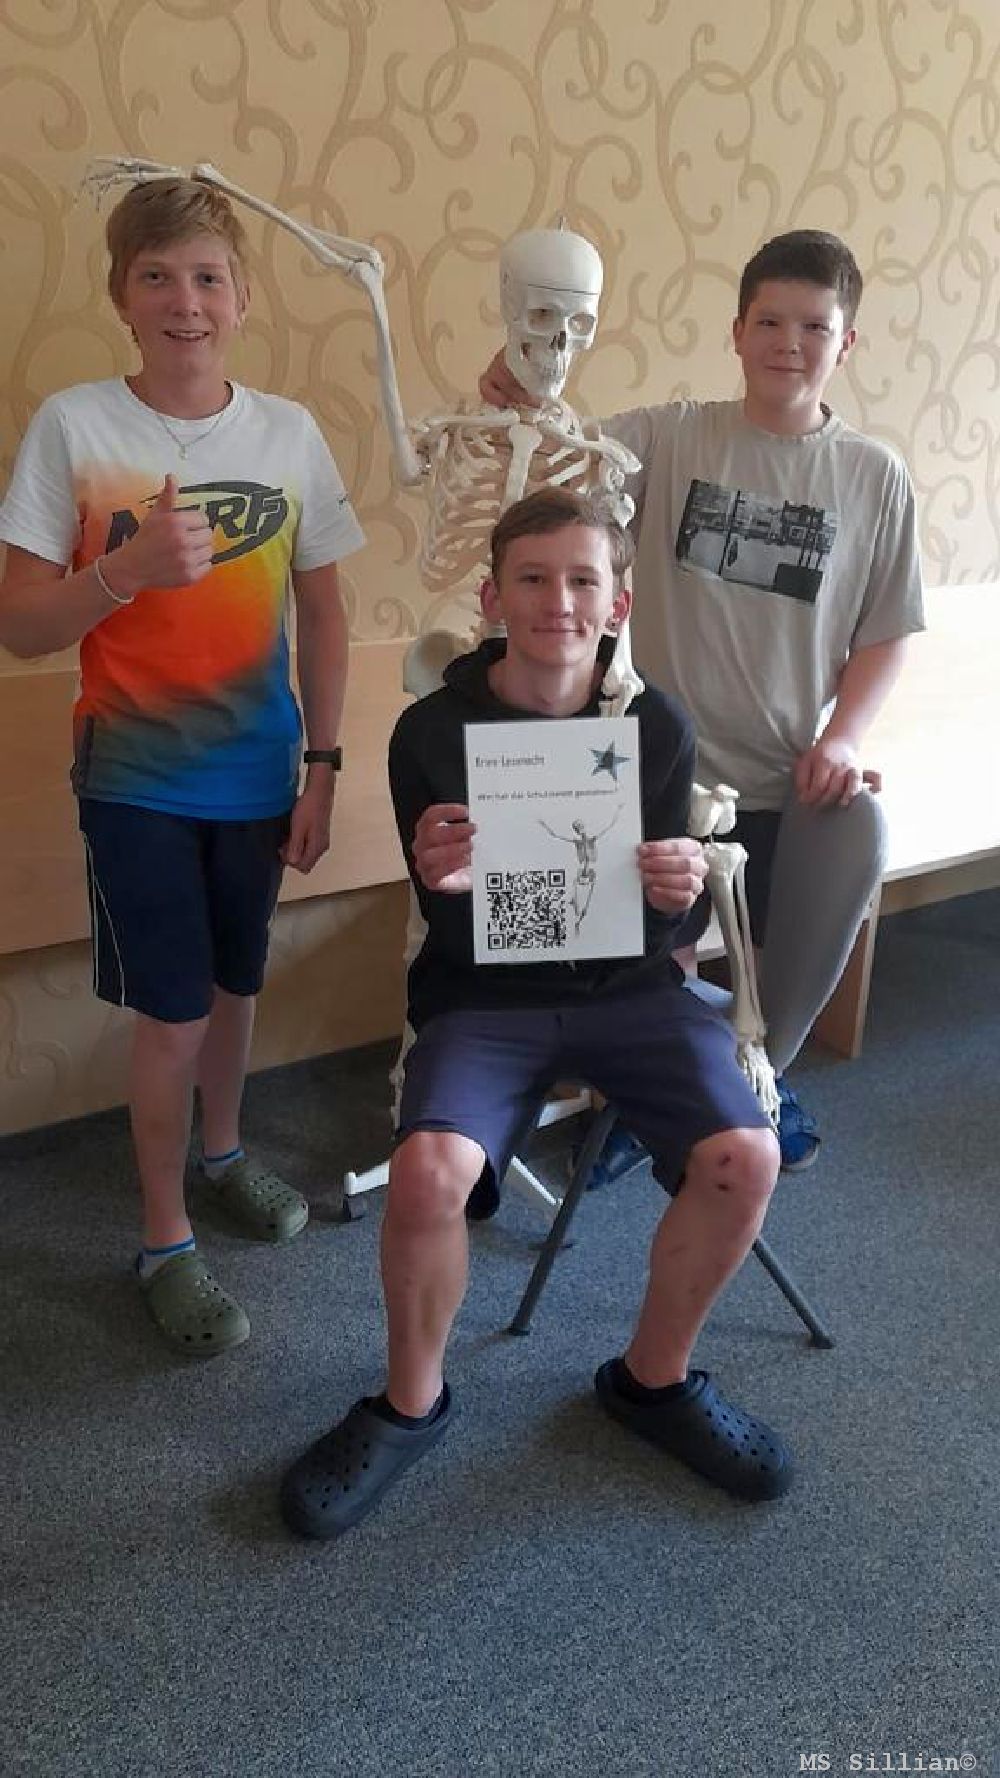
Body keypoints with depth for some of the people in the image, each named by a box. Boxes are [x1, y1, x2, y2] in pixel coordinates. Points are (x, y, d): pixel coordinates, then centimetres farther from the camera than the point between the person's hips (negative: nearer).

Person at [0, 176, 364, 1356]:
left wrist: (322, 769, 3)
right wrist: (127, 568, -25)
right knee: (171, 1015, 1)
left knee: (232, 986, 17)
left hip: (256, 773, 3)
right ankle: (165, 1243, 22)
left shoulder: (289, 432, -1)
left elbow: (321, 614, 5)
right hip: (135, 777, -2)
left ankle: (222, 1154, 44)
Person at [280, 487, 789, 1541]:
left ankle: (654, 1378, 10)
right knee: (426, 1170, -29)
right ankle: (411, 1403, 5)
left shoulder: (658, 728, -3)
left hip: (624, 986, 2)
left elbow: (656, 933, 2)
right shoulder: (432, 731, -8)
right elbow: (450, 935, -5)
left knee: (743, 1156, -22)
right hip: (484, 993, -1)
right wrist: (447, 885, -28)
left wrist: (676, 894, -22)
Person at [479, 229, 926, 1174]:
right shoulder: (671, 436, -1)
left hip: (788, 785, 2)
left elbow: (883, 635, 5)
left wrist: (843, 738, -10)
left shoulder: (874, 476, 2)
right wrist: (523, 407, -38)